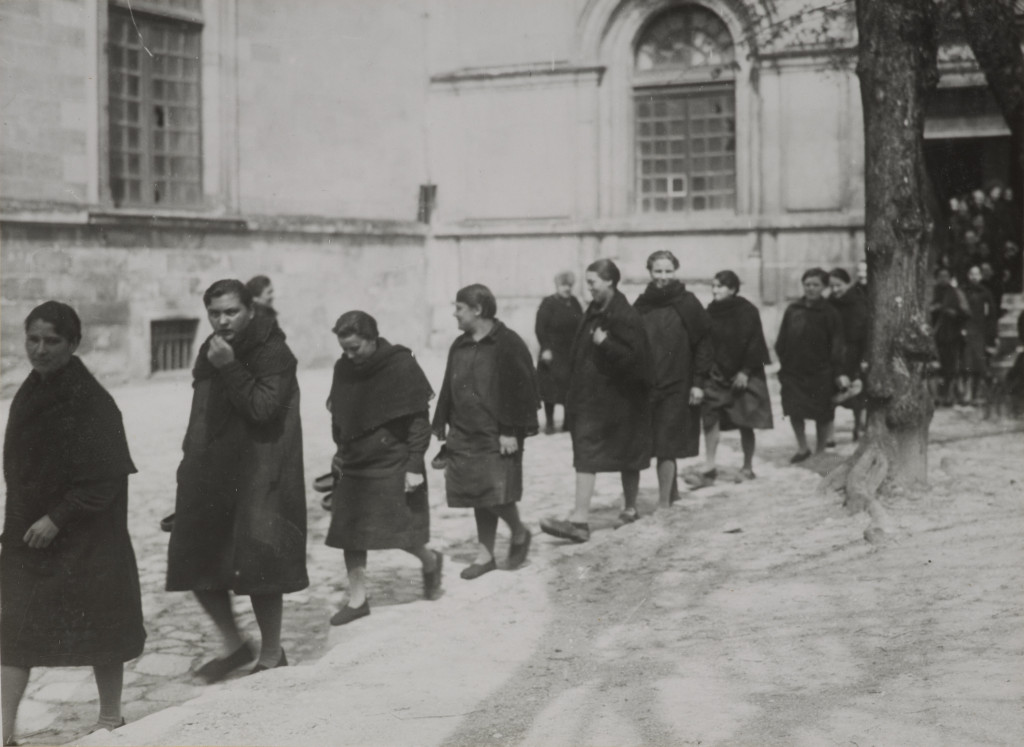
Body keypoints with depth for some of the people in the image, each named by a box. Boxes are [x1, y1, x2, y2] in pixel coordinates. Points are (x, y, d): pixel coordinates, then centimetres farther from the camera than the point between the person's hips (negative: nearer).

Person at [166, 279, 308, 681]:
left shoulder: (273, 354, -11)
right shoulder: (209, 353, 12)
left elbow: (262, 407, -24)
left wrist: (230, 367, -24)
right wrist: (191, 462, 17)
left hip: (258, 479, -7)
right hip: (210, 477, 7)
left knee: (259, 569, -2)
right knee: (198, 565, 7)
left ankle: (272, 654, 15)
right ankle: (234, 644, 25)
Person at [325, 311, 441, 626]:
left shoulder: (401, 367, -13)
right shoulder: (343, 369, 3)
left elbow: (419, 421, -13)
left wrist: (414, 466, -15)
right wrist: (341, 452, 13)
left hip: (393, 465, -5)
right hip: (354, 466, 5)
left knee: (399, 530, -2)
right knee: (350, 534, 2)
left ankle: (431, 562, 29)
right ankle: (357, 599, 12)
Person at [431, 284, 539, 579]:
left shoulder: (508, 344, -10)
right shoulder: (459, 346, 11)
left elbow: (520, 390, -13)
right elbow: (448, 389, 17)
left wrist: (511, 431, -16)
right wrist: (442, 426, 12)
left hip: (497, 437, -6)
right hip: (464, 436, 6)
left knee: (497, 495, -9)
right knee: (478, 497, 9)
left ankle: (519, 533, 20)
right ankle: (485, 555, 19)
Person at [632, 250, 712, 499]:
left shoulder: (687, 303, -3)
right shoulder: (641, 306, 7)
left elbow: (703, 343, -3)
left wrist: (698, 382, -8)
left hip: (676, 387, -4)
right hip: (644, 386, 4)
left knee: (666, 448, -5)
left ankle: (663, 503, 2)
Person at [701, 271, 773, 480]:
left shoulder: (748, 311, -8)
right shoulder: (710, 312, 5)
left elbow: (755, 343, -9)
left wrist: (745, 371, -12)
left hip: (743, 376, -3)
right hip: (716, 375, 3)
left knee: (745, 425, 3)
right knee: (710, 418, -12)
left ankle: (748, 466, 18)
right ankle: (710, 466, -10)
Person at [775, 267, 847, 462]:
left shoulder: (830, 313, -3)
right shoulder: (793, 310, 5)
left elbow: (836, 346, -5)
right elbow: (781, 341, 10)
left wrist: (838, 373, -10)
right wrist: (783, 362, 2)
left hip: (820, 373, -3)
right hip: (794, 371, 3)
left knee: (822, 416, 5)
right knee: (794, 410, 6)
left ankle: (820, 451, 21)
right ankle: (802, 448, 24)